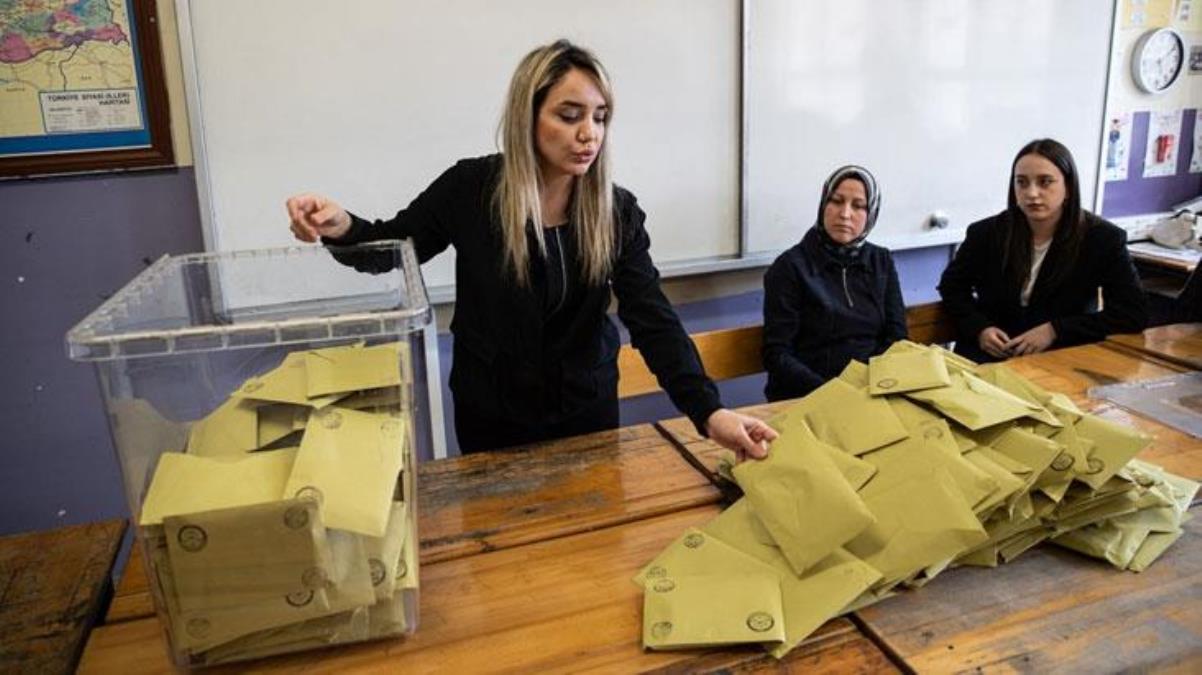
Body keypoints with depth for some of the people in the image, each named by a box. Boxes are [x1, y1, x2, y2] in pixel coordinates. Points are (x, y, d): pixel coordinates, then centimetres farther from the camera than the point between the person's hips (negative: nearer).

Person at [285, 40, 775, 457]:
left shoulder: (618, 212, -12)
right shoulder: (470, 187, -14)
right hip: (491, 415, 0)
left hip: (587, 408, 1)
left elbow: (655, 322, -19)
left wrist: (709, 411, -33)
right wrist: (342, 227, -23)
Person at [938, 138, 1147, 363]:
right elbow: (951, 286, 13)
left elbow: (1135, 313, -8)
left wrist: (1056, 330, -18)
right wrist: (979, 328, -7)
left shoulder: (1102, 238, -5)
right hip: (989, 354, 1)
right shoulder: (986, 233, -2)